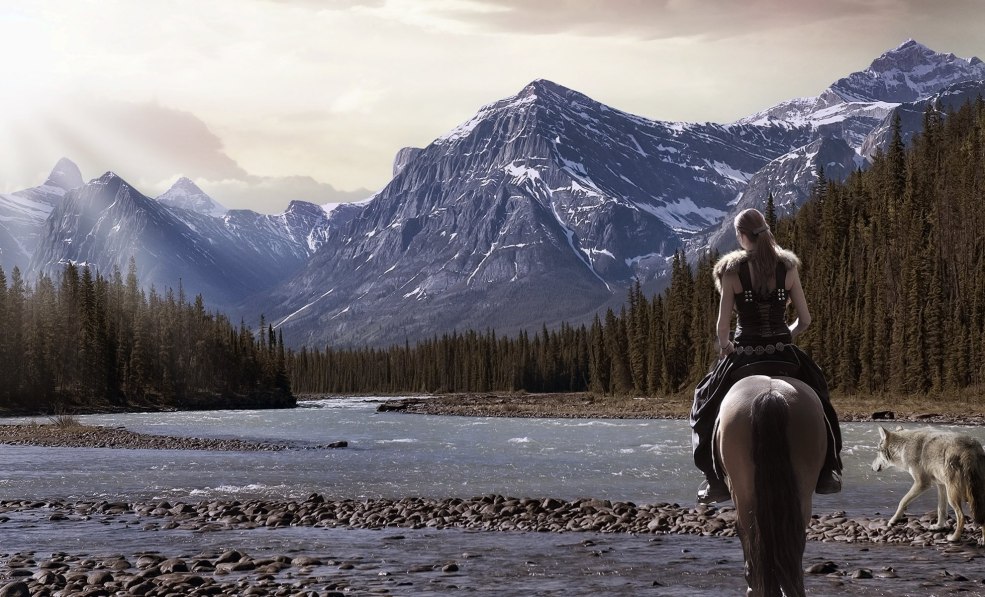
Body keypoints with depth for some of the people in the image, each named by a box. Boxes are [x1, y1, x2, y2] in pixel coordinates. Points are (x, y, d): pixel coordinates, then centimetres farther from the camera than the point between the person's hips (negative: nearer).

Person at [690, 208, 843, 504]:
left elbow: (723, 325, -9)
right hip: (785, 356, 2)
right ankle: (826, 474, 28)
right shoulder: (788, 267, -3)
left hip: (743, 357, -2)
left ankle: (718, 482, 16)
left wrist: (724, 346, 12)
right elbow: (804, 319, 0)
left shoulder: (732, 271, -9)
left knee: (710, 408, 20)